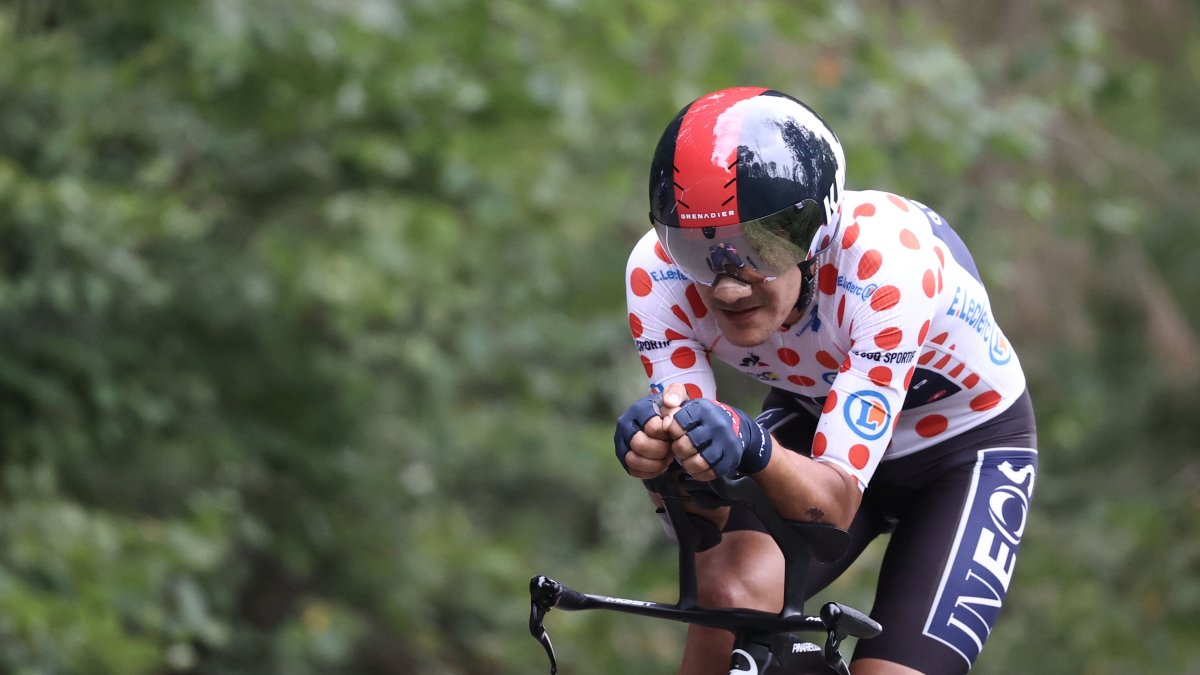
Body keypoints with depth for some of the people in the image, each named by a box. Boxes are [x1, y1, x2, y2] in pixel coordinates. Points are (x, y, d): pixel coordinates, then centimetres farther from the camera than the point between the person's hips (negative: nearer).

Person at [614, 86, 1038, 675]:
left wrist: (753, 449, -58)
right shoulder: (659, 273, -27)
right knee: (732, 588, -27)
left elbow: (835, 504, -37)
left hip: (967, 447, -2)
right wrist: (660, 450, -49)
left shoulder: (887, 260, -38)